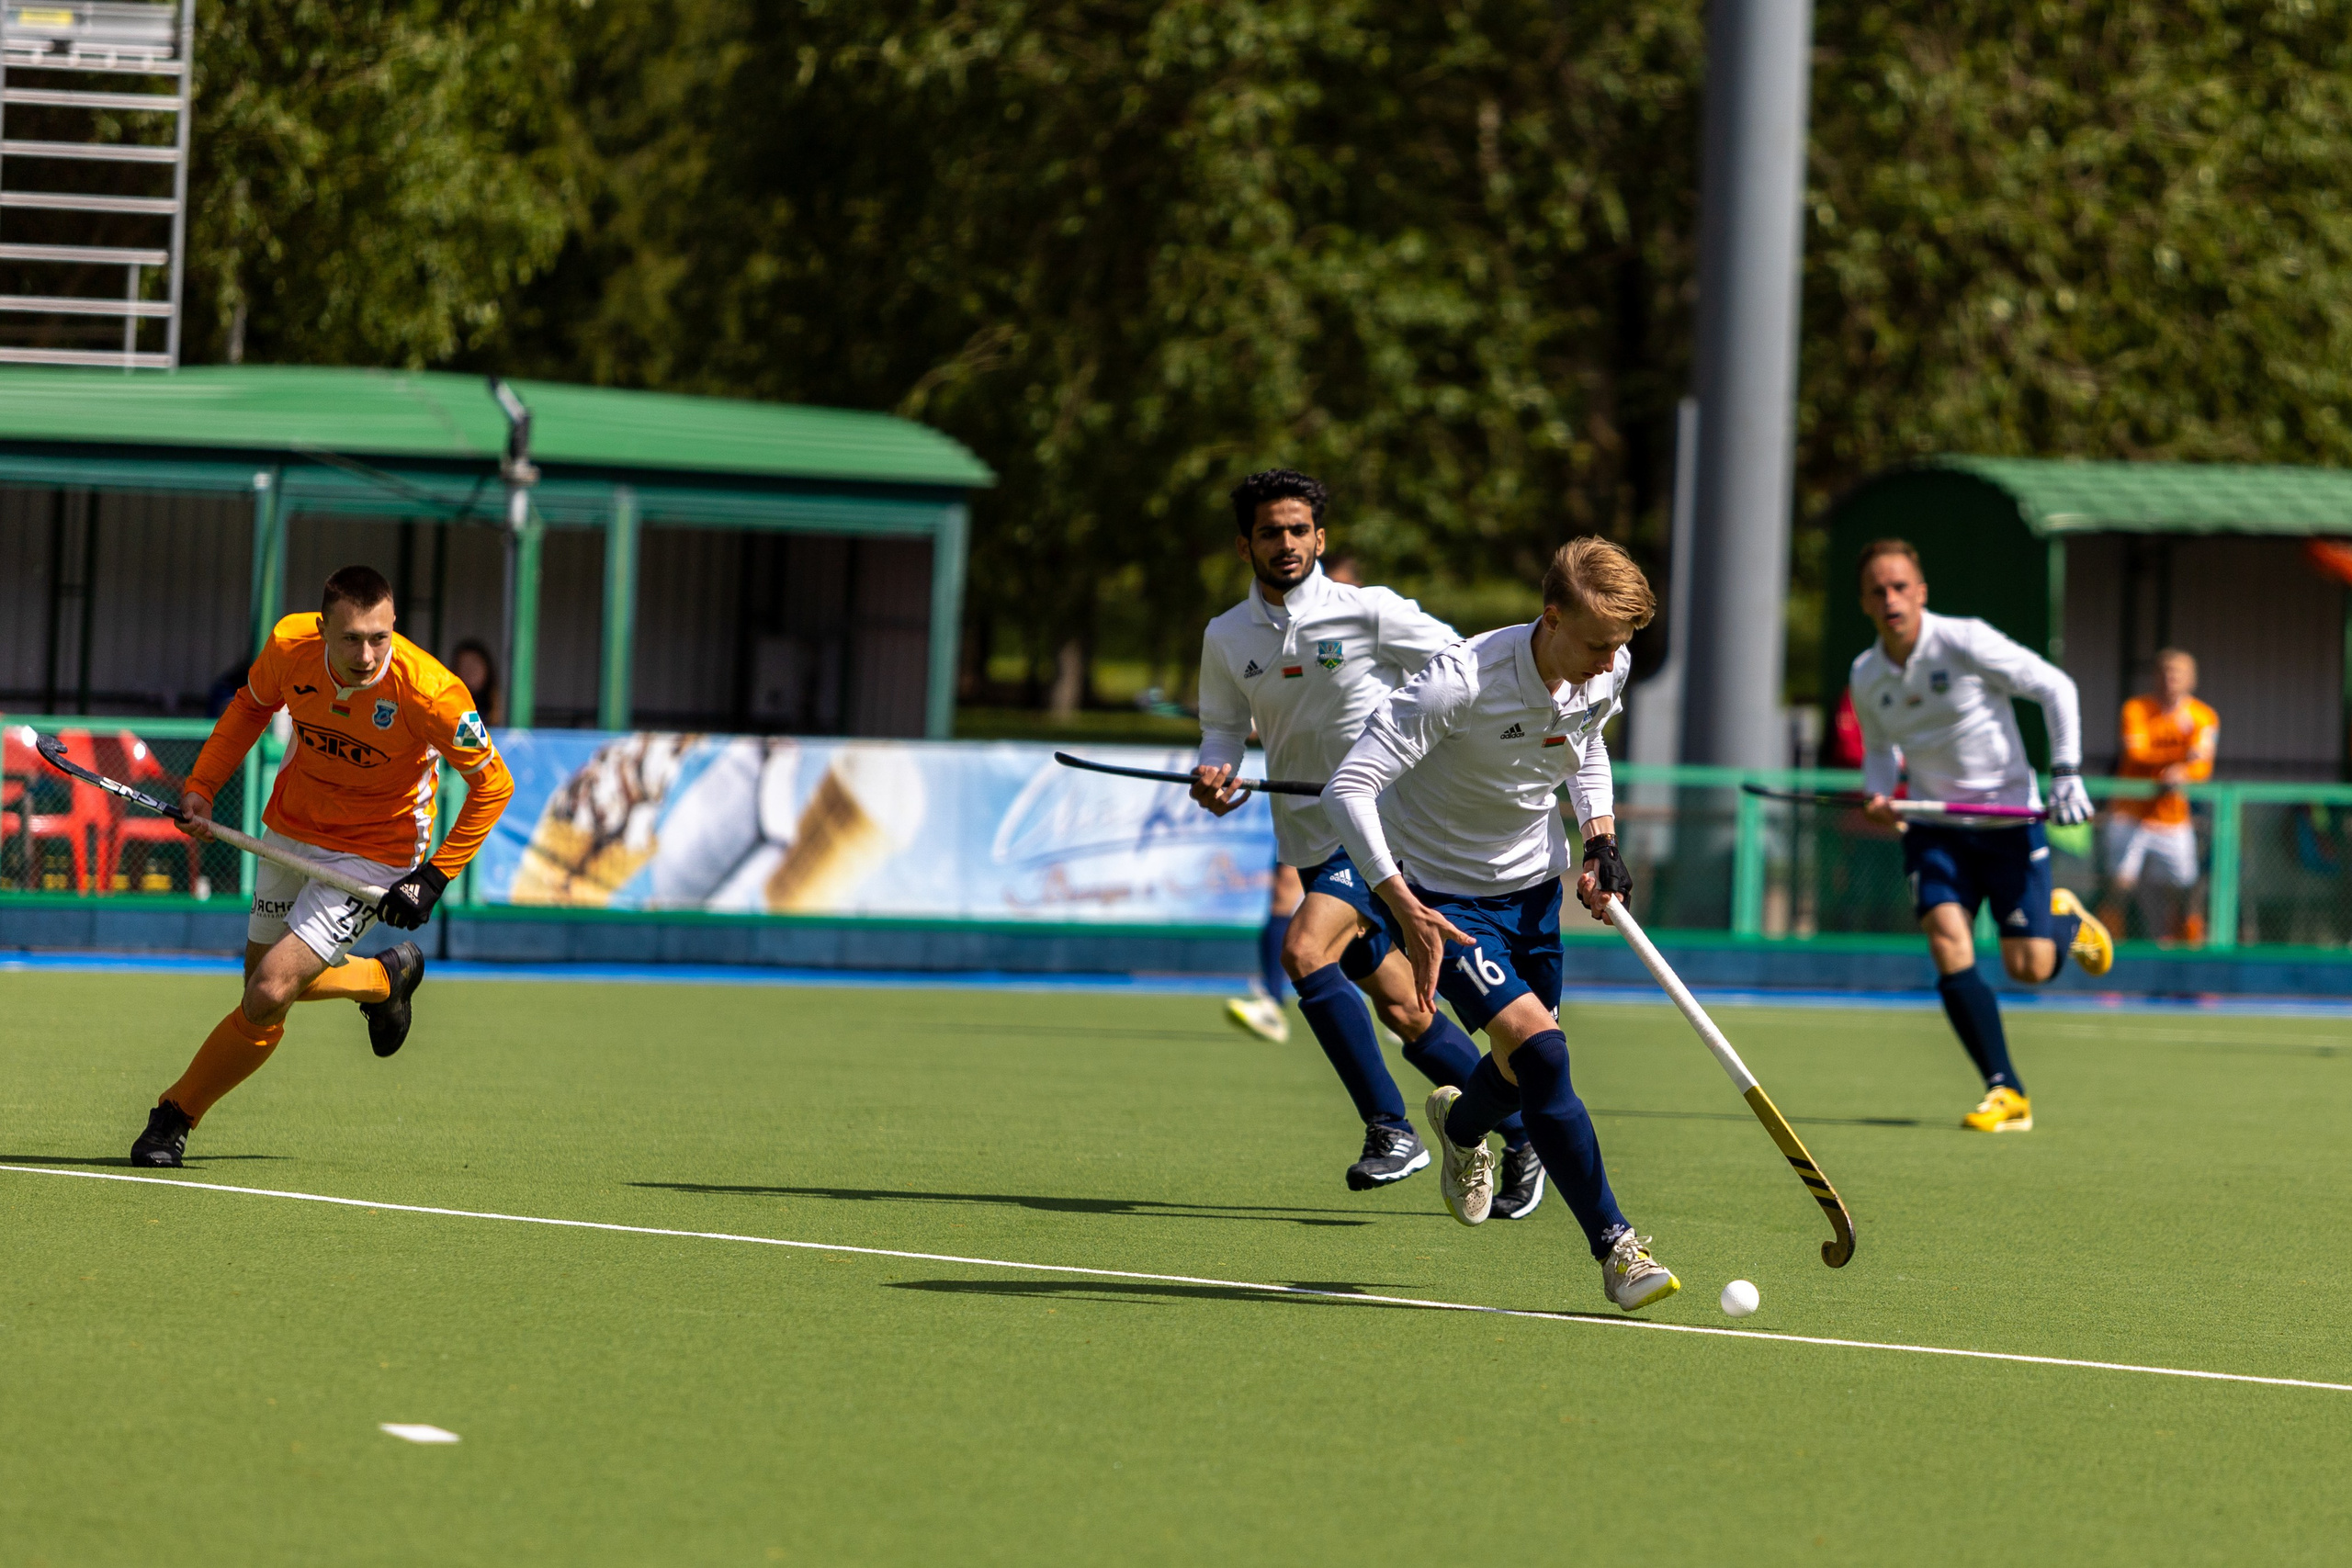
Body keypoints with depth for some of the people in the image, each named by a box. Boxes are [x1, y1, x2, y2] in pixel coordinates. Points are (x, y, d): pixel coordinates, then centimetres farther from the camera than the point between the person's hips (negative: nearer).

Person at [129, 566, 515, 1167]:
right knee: (264, 979, 14)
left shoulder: (428, 691, -30)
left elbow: (493, 784, -15)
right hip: (292, 829, 5)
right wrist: (202, 785, -3)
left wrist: (434, 878, -19)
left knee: (270, 993, -16)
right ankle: (386, 978, 41)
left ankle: (177, 1112, 5)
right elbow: (252, 704, 7)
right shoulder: (290, 645, -18)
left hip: (376, 852, -5)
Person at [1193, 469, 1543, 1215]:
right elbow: (1223, 726, 17)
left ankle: (1392, 1129, -17)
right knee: (1406, 1014, 6)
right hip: (1314, 841, 6)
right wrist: (1214, 773, -5)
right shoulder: (1226, 639, 5)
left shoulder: (1371, 612, -9)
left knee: (1305, 952, -26)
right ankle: (1523, 1139, 23)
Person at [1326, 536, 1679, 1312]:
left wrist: (1601, 839, -2)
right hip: (1438, 889, -7)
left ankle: (1461, 1122, 54)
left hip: (1531, 881, 7)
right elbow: (1349, 784, -33)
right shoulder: (1462, 682, -32)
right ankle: (1615, 1248, -16)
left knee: (1529, 1070, 16)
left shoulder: (1609, 670, -10)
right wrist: (1404, 909, -39)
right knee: (1537, 1044, -23)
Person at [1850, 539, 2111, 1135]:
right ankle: (2006, 1092, -13)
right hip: (1933, 824, 4)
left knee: (2029, 968, -8)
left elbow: (2055, 687, -9)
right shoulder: (1866, 677, 0)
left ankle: (2067, 918, 30)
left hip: (2006, 812, -4)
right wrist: (1879, 794, -4)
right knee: (1948, 946, -18)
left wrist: (2065, 773, -15)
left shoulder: (1965, 642, -16)